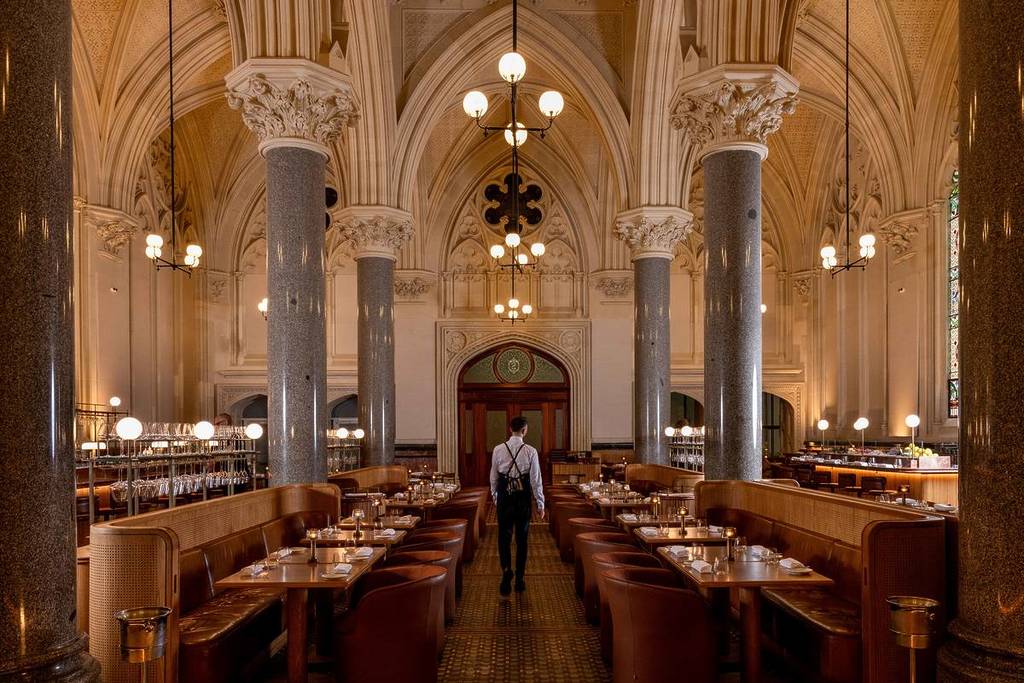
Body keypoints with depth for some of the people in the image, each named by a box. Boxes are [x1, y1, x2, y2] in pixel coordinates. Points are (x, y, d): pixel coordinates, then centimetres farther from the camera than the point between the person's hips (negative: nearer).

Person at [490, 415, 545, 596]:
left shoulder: (498, 450, -3)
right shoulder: (530, 451, -7)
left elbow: (493, 478, 4)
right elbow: (536, 480, -5)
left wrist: (495, 498, 17)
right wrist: (540, 504, 3)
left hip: (504, 498, 0)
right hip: (524, 499, 0)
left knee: (504, 537, 9)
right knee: (521, 539, 11)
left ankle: (506, 570, -13)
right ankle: (519, 579, 17)